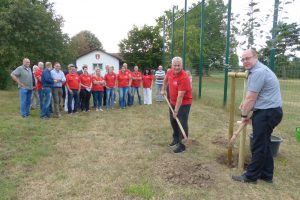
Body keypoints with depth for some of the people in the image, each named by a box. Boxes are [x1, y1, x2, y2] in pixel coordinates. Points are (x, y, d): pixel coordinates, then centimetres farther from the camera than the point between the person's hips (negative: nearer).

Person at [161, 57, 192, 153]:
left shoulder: (184, 77, -29)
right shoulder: (170, 72, -7)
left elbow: (180, 96, -29)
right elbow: (165, 80, 20)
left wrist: (176, 111, -27)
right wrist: (163, 90, 15)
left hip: (184, 103, -8)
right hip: (173, 102, 8)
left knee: (182, 123, -6)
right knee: (173, 121, 18)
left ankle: (182, 145, 5)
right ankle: (176, 138, 37)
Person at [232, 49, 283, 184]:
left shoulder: (258, 72, -19)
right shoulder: (259, 70, 16)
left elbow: (251, 98, -17)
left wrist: (244, 115, -6)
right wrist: (245, 103, 19)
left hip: (266, 113, -11)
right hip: (269, 111, 11)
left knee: (258, 146, -1)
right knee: (264, 144, 17)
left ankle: (251, 176, 11)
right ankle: (267, 174, 28)